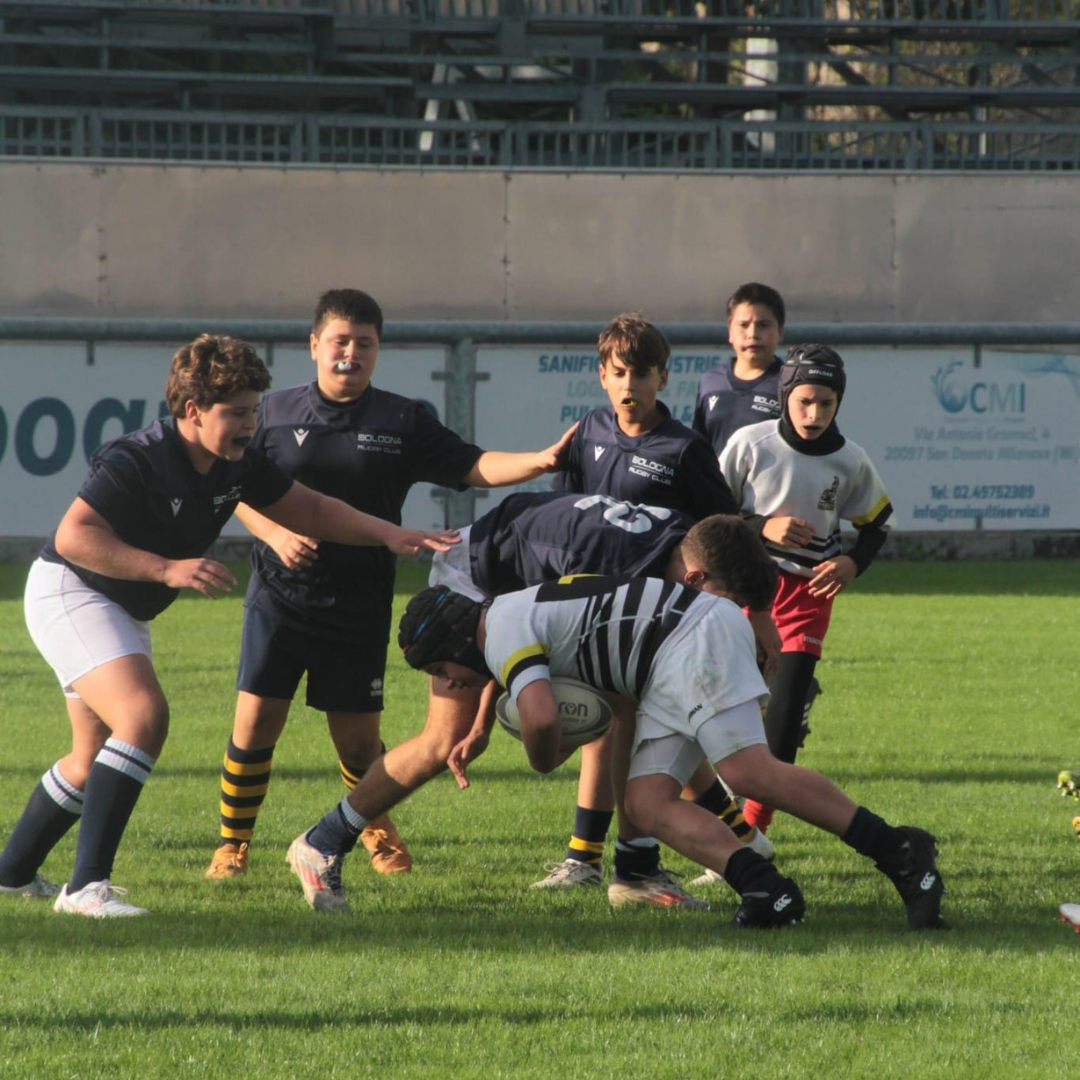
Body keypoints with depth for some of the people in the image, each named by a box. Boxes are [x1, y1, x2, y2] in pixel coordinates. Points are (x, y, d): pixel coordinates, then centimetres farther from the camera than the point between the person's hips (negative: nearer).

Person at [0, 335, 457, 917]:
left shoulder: (237, 467, -2)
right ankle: (87, 885, -29)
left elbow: (311, 509, 10)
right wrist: (168, 569, -39)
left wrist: (391, 534, -1)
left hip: (124, 612, 10)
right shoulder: (136, 461, -26)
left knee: (98, 758, 16)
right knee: (143, 715, -27)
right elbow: (73, 536, -33)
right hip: (68, 591, -10)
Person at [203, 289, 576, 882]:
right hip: (280, 594, 0)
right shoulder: (276, 412, 5)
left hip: (360, 607, 0)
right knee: (256, 718, -7)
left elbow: (472, 466, -1)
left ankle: (377, 827, 32)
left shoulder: (403, 422, 4)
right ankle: (232, 843, 11)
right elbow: (238, 492, 10)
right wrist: (276, 535, -9)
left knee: (358, 736, 3)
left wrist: (539, 461, -17)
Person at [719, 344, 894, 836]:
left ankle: (753, 828, 3)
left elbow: (878, 521, 11)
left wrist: (852, 563, -7)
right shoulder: (750, 444, -10)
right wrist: (763, 527, -17)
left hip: (808, 591, 1)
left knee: (785, 714, -6)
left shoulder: (850, 462, -4)